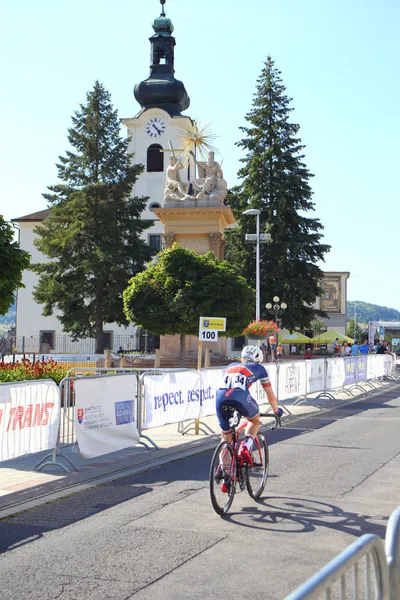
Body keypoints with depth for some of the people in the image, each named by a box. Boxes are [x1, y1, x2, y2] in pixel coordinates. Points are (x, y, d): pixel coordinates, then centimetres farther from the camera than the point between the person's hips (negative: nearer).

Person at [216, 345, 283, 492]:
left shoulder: (231, 366, 38)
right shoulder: (258, 368, 28)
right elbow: (270, 394, 34)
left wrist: (229, 406, 62)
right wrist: (276, 410, 51)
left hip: (220, 396, 3)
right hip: (240, 396, -3)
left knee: (226, 438, 20)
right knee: (255, 421, 29)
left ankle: (225, 479, 19)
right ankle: (245, 448, 3)